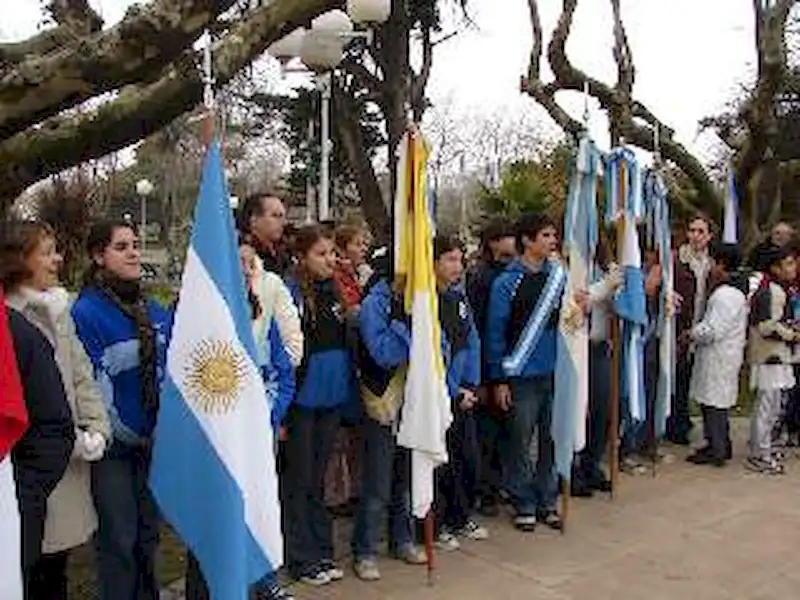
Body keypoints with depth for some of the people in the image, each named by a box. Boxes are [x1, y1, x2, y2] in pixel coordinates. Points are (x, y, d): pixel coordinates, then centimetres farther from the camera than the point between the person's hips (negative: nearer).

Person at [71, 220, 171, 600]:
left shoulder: (156, 312, 7)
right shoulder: (87, 311, -12)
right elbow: (91, 383, -15)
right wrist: (127, 434, -12)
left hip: (154, 441, 6)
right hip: (114, 444, -6)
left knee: (148, 532, 16)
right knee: (119, 539, 2)